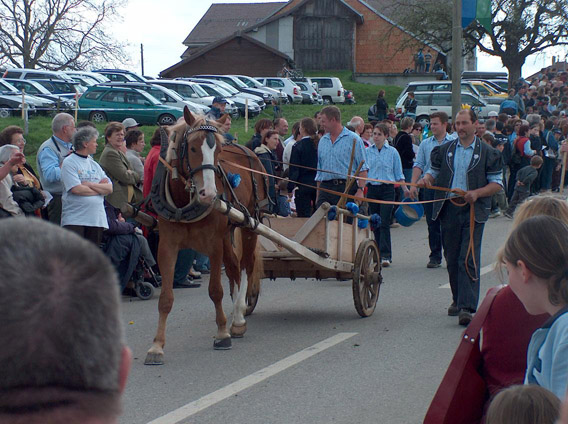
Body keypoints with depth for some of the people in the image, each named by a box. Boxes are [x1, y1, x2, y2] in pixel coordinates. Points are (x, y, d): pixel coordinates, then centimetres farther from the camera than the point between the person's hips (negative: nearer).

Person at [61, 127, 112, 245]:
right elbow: (76, 189, -16)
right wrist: (100, 189, -2)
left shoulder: (94, 164, 17)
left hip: (97, 220, 6)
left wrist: (89, 184, -9)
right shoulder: (69, 163, -4)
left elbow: (109, 188, 7)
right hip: (74, 220, -6)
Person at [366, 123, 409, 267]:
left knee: (384, 223, -12)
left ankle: (385, 255, -15)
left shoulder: (392, 152, 2)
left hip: (387, 190, -3)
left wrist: (405, 188, -1)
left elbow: (398, 174, 7)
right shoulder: (367, 152, 7)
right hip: (372, 189, 3)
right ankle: (381, 254, 16)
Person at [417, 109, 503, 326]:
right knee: (451, 258, 10)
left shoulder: (487, 153, 3)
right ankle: (458, 299, 25)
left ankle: (466, 307, -17)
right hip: (448, 209, 4)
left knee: (469, 259, -11)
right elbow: (434, 172, 20)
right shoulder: (444, 150, 14)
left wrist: (477, 193, -15)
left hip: (473, 211, -4)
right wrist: (426, 179, -4)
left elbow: (497, 183, 2)